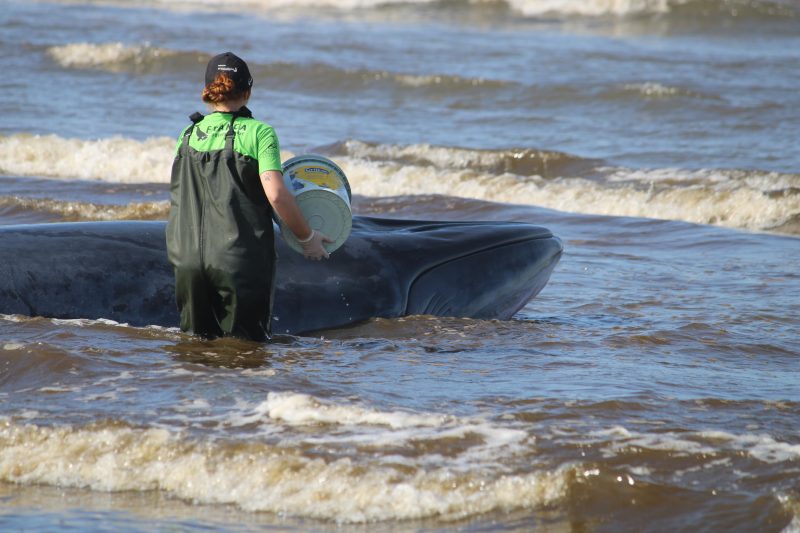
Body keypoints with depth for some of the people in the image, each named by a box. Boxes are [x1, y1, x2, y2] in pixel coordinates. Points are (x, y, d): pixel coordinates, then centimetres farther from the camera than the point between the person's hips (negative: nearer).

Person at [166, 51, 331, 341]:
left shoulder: (188, 135, 9)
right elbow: (276, 195, -14)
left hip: (188, 259, 4)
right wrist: (307, 238, -1)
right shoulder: (259, 133, -4)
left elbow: (178, 199, 14)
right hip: (241, 260, -4)